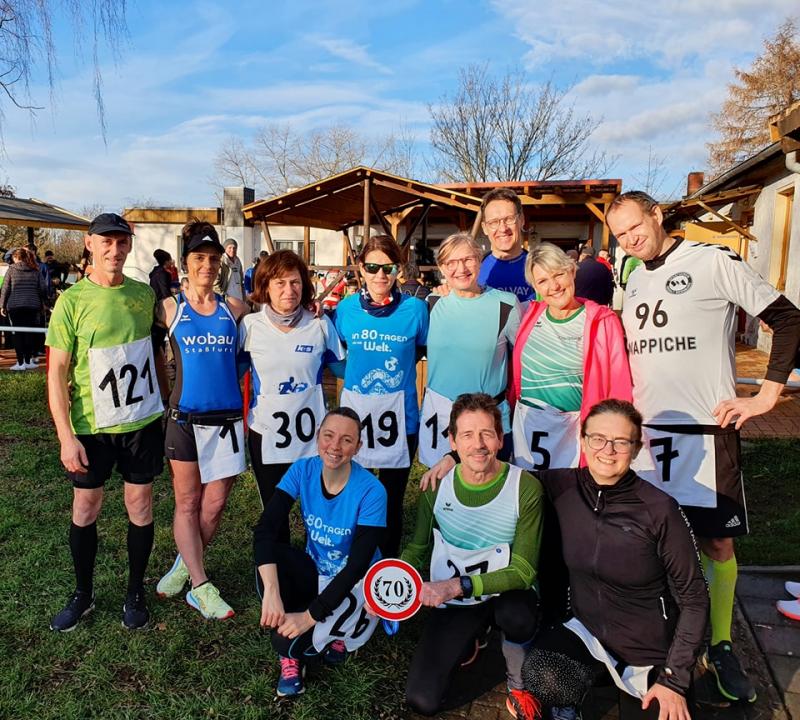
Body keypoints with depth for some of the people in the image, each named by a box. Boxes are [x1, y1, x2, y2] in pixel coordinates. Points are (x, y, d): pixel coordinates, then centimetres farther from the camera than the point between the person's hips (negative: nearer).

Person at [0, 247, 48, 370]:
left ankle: (20, 363, 2)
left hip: (14, 306, -2)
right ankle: (28, 361, 12)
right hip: (32, 306, 2)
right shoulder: (35, 270, 7)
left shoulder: (11, 269, 1)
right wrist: (43, 303, 14)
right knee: (29, 333, 9)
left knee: (17, 334, 4)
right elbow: (43, 288, 4)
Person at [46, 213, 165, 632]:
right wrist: (66, 436, -14)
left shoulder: (144, 294, 1)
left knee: (140, 506, 10)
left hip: (143, 420, 2)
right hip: (91, 425, -2)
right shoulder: (72, 301, -8)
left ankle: (136, 592, 28)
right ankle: (83, 595, 32)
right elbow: (56, 373, -8)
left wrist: (165, 400, 10)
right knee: (85, 509, 12)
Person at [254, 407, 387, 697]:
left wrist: (311, 615, -29)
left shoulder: (371, 491, -24)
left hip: (354, 584, -3)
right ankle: (289, 657, -12)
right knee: (269, 555, -27)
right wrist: (271, 591, -36)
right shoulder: (303, 471, -14)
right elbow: (265, 528, -22)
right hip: (315, 573, 4)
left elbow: (357, 566, -25)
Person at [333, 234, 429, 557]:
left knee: (392, 498, 12)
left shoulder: (415, 308, -6)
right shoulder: (346, 307, -1)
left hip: (399, 415, -1)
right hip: (354, 412, 2)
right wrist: (362, 371, 3)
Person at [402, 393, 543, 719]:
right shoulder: (436, 486, -10)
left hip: (505, 595, -2)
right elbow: (417, 549, 5)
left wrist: (458, 586, -30)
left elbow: (523, 571, -18)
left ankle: (519, 686, -1)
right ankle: (466, 644, 24)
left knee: (517, 615, -38)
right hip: (453, 604, 2)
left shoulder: (525, 488, -19)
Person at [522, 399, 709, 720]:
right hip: (587, 629, 1)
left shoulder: (659, 509, -20)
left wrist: (675, 680, -12)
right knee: (542, 677, -28)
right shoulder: (563, 487, -12)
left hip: (650, 650, -1)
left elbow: (693, 597, -11)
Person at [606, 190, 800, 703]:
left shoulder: (714, 262, -6)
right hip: (644, 430, 5)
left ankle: (722, 647, 23)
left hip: (707, 428, -5)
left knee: (718, 542, 4)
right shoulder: (632, 281, 12)